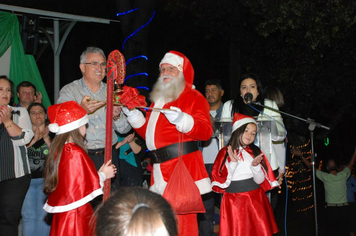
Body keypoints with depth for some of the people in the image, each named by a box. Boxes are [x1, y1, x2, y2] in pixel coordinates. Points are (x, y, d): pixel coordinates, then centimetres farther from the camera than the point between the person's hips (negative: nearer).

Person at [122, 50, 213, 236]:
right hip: (160, 170, 7)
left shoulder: (193, 97, 1)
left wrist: (182, 120, -27)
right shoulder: (158, 99, 24)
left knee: (181, 217, -12)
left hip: (183, 165, -7)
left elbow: (206, 131, -13)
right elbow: (148, 133, 29)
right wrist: (133, 115, 17)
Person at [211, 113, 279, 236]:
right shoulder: (225, 152, 0)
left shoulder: (256, 152, 7)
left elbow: (260, 180, 1)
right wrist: (233, 163, -16)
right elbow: (220, 181, -7)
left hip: (255, 200, 2)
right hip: (233, 201, -2)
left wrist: (255, 166, -17)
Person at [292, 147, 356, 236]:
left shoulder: (325, 177, -8)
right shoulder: (343, 175, -5)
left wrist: (300, 155, 8)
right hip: (344, 208, 1)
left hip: (331, 208, -1)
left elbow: (310, 166, 0)